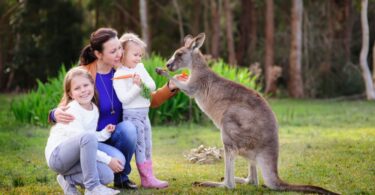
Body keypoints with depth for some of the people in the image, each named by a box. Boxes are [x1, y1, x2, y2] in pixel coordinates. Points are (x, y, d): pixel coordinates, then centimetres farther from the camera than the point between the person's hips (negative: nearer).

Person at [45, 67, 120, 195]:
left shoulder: (94, 109, 8)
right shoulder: (72, 110, -16)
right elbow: (85, 138, -22)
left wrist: (104, 133, -3)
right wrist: (108, 159, -21)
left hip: (75, 156, 8)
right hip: (57, 156, -8)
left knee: (107, 175, -15)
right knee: (88, 136, -36)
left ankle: (68, 179, 7)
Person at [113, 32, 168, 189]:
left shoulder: (140, 67, 8)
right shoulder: (119, 75, -13)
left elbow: (153, 86, 8)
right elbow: (124, 98, -19)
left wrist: (144, 85, -12)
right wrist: (136, 86, -24)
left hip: (144, 113, 8)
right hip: (131, 114, -8)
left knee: (147, 146, 11)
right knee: (140, 146, -5)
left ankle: (148, 177, 17)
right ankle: (147, 178, -1)